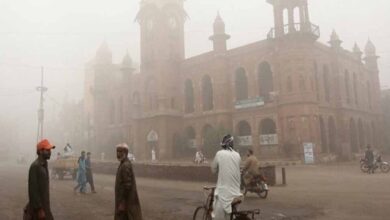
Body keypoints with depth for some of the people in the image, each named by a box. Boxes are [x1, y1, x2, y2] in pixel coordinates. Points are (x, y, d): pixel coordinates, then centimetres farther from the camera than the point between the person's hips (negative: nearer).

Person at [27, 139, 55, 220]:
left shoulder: (44, 165, 10)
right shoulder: (35, 166, -18)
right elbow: (33, 190, -21)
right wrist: (39, 209, -22)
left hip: (44, 205, 9)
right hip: (38, 207, -9)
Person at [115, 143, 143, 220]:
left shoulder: (125, 165, -20)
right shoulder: (123, 164, 10)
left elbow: (127, 185, -23)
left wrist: (122, 203, -21)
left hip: (126, 200, -9)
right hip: (124, 199, 9)